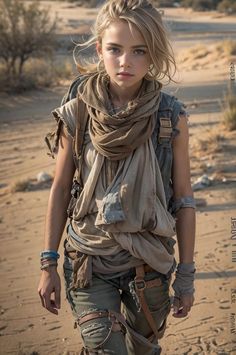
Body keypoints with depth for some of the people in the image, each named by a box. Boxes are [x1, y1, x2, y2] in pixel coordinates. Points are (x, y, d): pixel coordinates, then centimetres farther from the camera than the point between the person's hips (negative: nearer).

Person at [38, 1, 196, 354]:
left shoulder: (171, 116, -9)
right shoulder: (78, 111, -10)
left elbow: (183, 199, -2)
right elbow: (60, 189, -1)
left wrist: (186, 273, 1)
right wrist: (48, 264, 1)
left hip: (151, 264, 1)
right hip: (89, 264, -1)